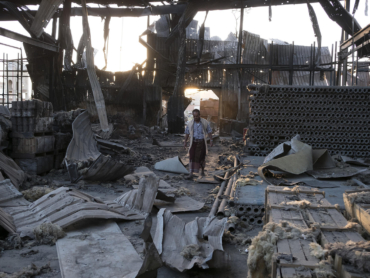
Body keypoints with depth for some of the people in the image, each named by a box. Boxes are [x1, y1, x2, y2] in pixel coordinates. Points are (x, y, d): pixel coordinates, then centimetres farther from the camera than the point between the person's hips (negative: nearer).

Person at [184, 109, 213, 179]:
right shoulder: (190, 123, -4)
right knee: (192, 157, -9)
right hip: (193, 142, 0)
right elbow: (187, 132, 7)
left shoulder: (205, 122, -6)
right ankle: (191, 174, -11)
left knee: (201, 157, 9)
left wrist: (211, 141, -6)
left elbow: (209, 131, -1)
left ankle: (202, 170, 34)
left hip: (202, 142, 0)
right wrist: (185, 142, 9)